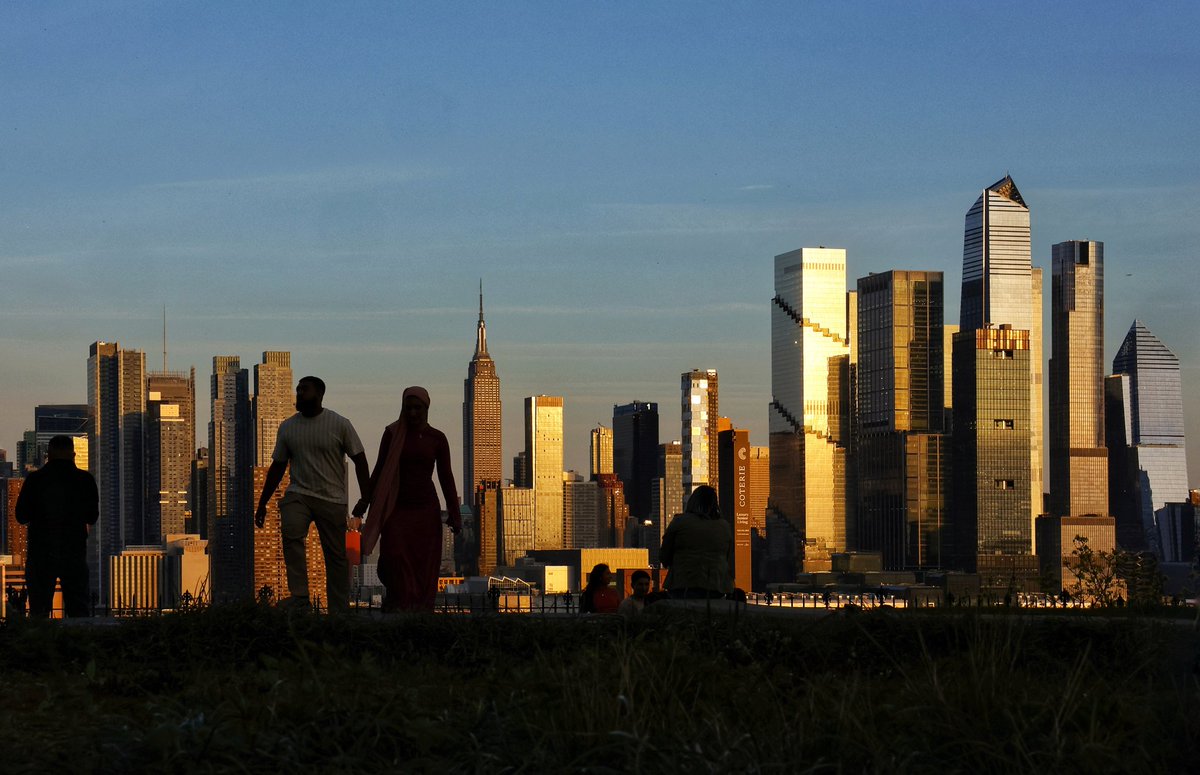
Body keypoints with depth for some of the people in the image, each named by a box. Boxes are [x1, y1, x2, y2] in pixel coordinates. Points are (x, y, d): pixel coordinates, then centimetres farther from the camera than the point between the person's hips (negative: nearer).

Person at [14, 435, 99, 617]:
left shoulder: (35, 479, -5)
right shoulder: (85, 480, -3)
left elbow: (21, 517, 1)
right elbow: (92, 518, 6)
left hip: (41, 554, -1)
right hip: (75, 553, 1)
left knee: (39, 611, 4)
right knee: (80, 609, 5)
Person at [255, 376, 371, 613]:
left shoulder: (339, 424, -2)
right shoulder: (287, 427, 8)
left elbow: (359, 460, 1)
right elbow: (277, 467, 15)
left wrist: (367, 501, -5)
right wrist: (262, 504, 15)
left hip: (332, 499, -1)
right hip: (298, 494, 2)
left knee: (336, 555, 1)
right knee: (290, 534, -27)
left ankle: (339, 610, 9)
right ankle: (299, 595, -27)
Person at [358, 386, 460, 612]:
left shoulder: (437, 438, 4)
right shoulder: (392, 433, 1)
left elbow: (446, 477, 5)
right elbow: (379, 469, 6)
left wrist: (454, 514, 2)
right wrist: (365, 499, -2)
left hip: (425, 509, 1)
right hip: (397, 507, -1)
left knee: (424, 568, -2)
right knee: (394, 558, -17)